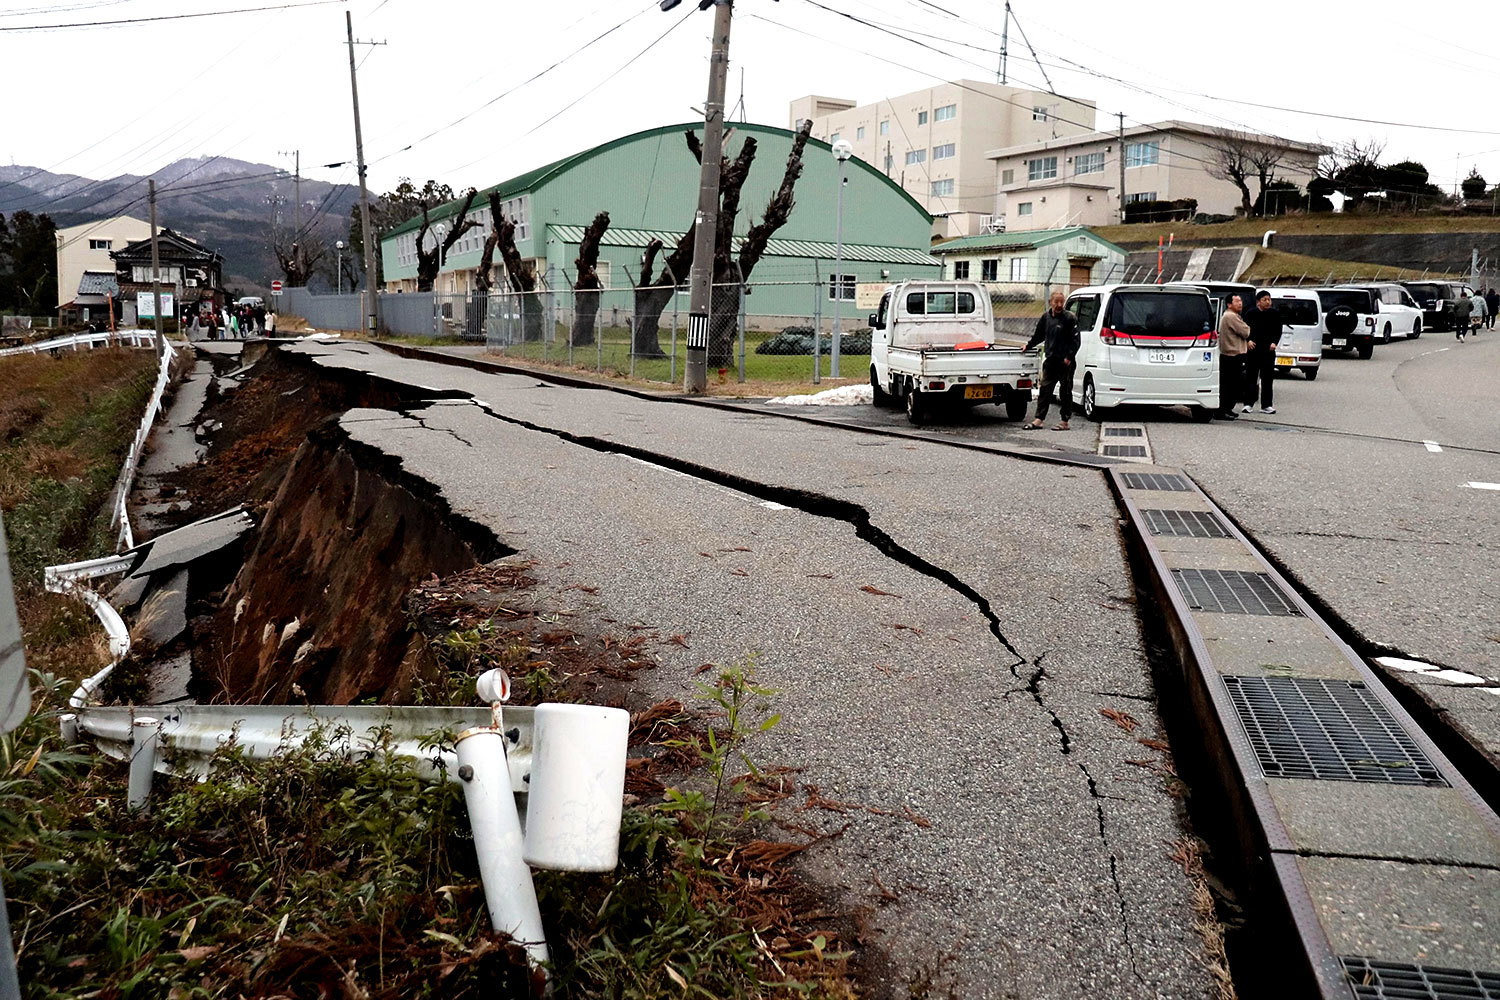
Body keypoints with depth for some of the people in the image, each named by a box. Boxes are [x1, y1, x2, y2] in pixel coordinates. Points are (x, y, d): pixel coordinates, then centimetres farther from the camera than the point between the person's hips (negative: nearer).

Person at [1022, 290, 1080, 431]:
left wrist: (1069, 357, -15)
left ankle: (1065, 422, 8)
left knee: (1065, 392, 1)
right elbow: (1039, 335, 26)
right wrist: (1028, 345, 24)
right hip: (1050, 360, 5)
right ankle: (1039, 420, 8)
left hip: (1065, 362, -5)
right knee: (1045, 389, 5)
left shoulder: (1070, 318, -7)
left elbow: (1076, 340, -8)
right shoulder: (1046, 317, 9)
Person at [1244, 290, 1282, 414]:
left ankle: (1266, 405, 10)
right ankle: (1248, 404, 7)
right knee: (1251, 377, 1)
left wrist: (1274, 343, -9)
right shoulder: (1252, 313, 0)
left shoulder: (1275, 314, 5)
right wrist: (1248, 341, -13)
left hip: (1268, 351, 2)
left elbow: (1278, 331, 7)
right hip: (1253, 349, -2)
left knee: (1268, 378, 5)